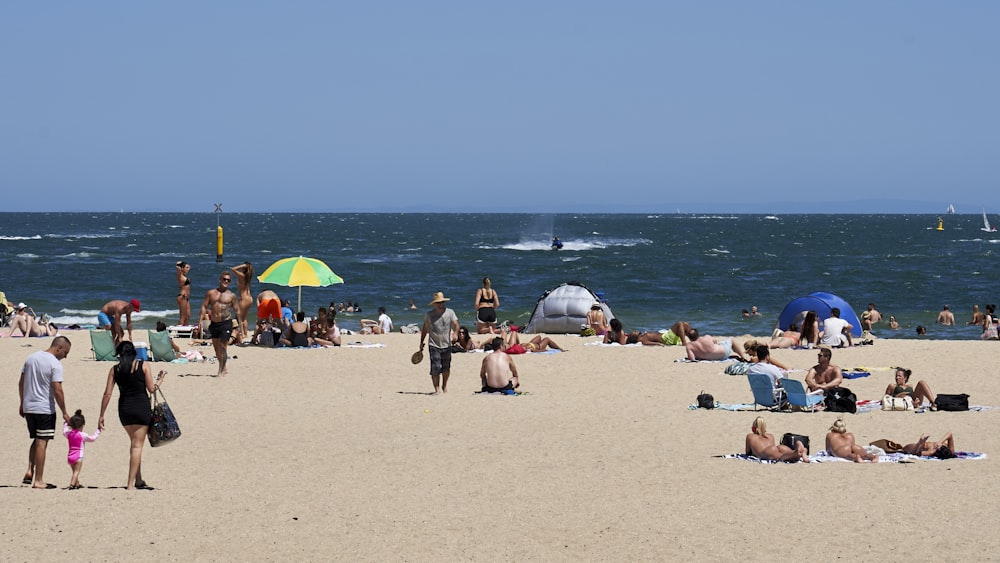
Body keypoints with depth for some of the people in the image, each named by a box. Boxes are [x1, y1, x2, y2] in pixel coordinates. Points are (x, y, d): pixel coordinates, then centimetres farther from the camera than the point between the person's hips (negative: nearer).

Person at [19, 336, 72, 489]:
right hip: (45, 409, -7)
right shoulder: (55, 364, -14)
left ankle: (30, 472, 8)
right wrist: (64, 413, -10)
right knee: (42, 443, -1)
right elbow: (57, 390, -18)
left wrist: (22, 404, 21)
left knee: (36, 440, 21)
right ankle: (38, 480, 1)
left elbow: (21, 383, 13)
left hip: (28, 407, 7)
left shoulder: (31, 357, 8)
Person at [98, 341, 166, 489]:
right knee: (137, 446, 0)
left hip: (124, 409, 3)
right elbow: (151, 389, -3)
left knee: (134, 443, 21)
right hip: (141, 408, -3)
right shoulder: (143, 365, -2)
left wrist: (101, 416, 7)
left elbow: (107, 394, 2)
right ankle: (130, 484, -7)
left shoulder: (114, 370, 4)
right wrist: (160, 380, 18)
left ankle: (138, 480, 25)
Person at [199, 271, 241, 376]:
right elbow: (204, 306, 8)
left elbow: (237, 311, 5)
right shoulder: (210, 293, 9)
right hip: (214, 324, 4)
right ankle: (223, 368, 26)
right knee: (216, 348, 11)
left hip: (226, 323, -4)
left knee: (222, 347, -12)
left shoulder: (231, 296, 3)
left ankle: (221, 371, -8)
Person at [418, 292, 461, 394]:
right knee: (435, 368, -12)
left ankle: (444, 386, 33)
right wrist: (421, 342, 13)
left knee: (446, 368, 11)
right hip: (434, 346, -2)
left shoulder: (450, 313, 0)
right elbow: (425, 328, 12)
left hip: (447, 345, 2)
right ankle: (437, 389, -5)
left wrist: (455, 333, -25)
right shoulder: (428, 315, 0)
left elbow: (456, 325, -5)